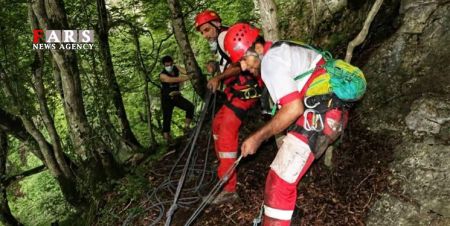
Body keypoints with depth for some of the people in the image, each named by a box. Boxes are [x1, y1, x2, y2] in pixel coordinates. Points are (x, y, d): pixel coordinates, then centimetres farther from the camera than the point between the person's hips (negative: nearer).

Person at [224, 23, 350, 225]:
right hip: (334, 112, 11)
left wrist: (258, 137, -14)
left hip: (319, 117, -11)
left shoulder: (271, 60, -13)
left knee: (279, 182, -13)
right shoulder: (283, 49, 18)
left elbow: (294, 109, -21)